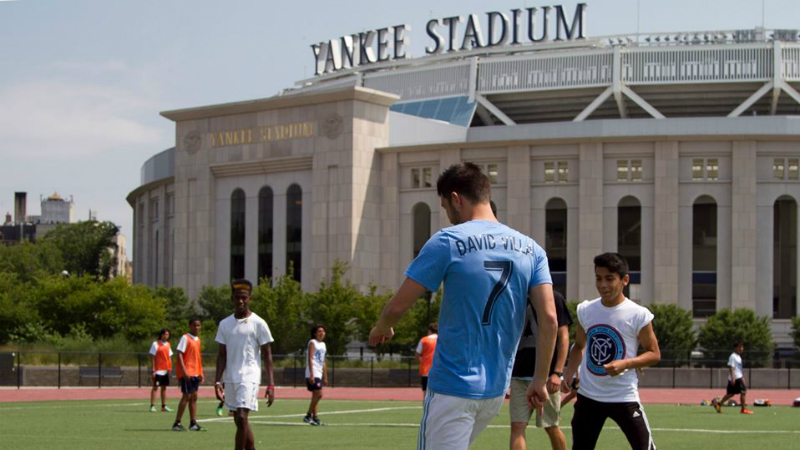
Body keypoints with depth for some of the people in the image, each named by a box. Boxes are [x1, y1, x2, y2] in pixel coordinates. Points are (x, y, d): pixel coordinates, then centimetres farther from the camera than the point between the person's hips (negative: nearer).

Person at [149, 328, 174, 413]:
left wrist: (170, 369, 8)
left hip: (166, 370, 6)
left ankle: (164, 406, 14)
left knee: (164, 387, 9)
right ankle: (152, 406, -3)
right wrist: (153, 370, -13)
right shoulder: (156, 344, -6)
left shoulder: (168, 344, 11)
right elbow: (153, 358, -8)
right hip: (158, 370, -6)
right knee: (155, 387, -5)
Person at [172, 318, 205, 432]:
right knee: (186, 396, -8)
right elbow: (179, 354, -14)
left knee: (194, 397, 7)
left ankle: (193, 423, 10)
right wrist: (184, 371, -22)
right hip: (187, 373, -8)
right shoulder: (185, 338, -8)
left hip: (195, 373, 8)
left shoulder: (197, 339, 15)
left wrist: (201, 373, 17)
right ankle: (177, 423, -3)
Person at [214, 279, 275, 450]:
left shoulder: (258, 324, -4)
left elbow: (267, 355, -3)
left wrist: (271, 385, -8)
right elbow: (222, 355, 13)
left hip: (249, 377, -5)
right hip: (231, 378, 5)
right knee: (239, 421, 10)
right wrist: (217, 381, 3)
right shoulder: (225, 324, 9)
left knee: (242, 418, -16)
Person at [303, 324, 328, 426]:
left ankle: (314, 417, 8)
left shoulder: (323, 345, 19)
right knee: (318, 394, -14)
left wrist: (325, 377, 20)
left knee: (316, 396, 7)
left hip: (319, 374, 8)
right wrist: (311, 374, -22)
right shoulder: (312, 343, -5)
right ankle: (309, 415, -8)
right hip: (313, 374, -8)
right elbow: (310, 359, -13)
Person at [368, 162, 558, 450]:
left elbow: (398, 306, -7)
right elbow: (549, 318, -2)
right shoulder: (530, 250, 5)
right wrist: (540, 380, 4)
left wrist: (380, 329, 15)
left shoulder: (447, 242, -9)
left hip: (452, 387, -6)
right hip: (496, 390, 6)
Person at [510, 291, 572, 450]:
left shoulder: (554, 298, -1)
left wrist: (557, 373, -12)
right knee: (517, 426, -6)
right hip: (519, 376, 4)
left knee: (551, 427, 6)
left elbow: (563, 337, -4)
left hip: (547, 374, -4)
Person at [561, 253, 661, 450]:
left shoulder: (638, 315, -11)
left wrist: (626, 363, -21)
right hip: (588, 395, 4)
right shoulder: (585, 310, 3)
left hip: (624, 397, -4)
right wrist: (568, 376, 5)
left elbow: (654, 354, -5)